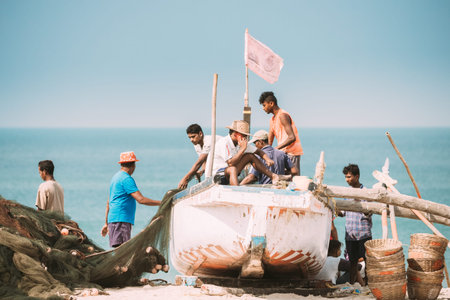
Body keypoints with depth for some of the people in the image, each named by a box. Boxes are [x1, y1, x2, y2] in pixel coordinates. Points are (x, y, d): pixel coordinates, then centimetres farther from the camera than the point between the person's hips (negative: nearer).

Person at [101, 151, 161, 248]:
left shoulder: (116, 177, 19)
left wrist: (106, 223, 28)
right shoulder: (127, 179, -11)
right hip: (121, 221, -10)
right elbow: (141, 199, -19)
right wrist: (161, 203, -11)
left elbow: (109, 203, 24)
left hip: (113, 219, 10)